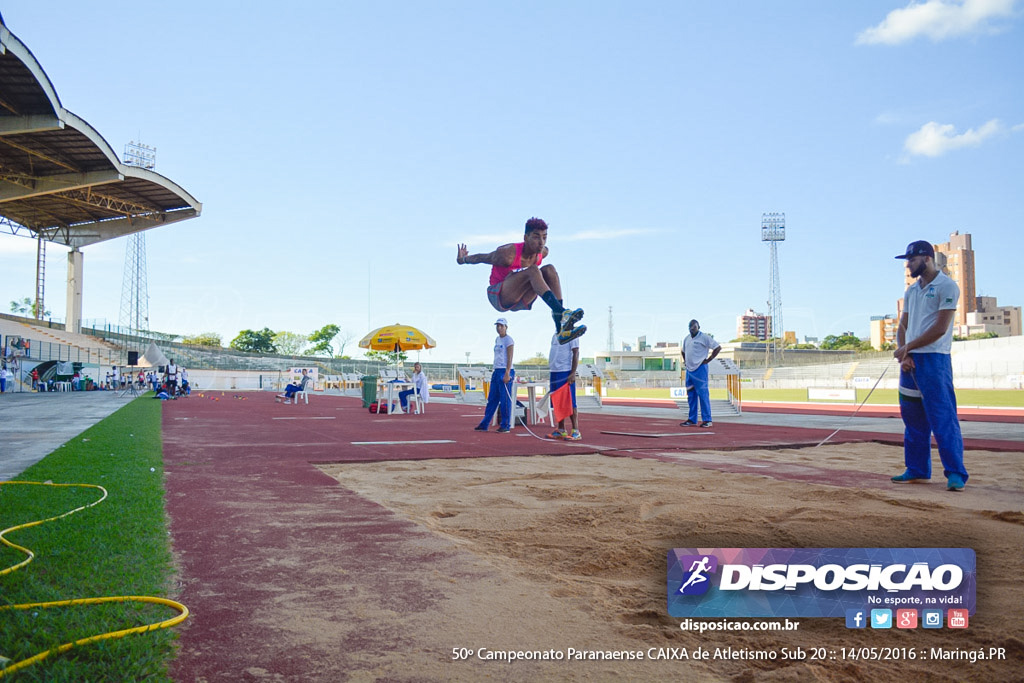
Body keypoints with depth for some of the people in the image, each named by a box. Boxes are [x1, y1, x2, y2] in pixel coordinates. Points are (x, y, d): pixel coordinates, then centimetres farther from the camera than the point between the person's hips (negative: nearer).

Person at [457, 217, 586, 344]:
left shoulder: (543, 252, -6)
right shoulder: (508, 255, -25)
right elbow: (481, 258, -9)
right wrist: (462, 259, 8)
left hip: (519, 302, 6)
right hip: (498, 297, -6)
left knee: (549, 270, -19)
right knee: (533, 270, -31)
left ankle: (561, 329, -31)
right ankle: (562, 313, -47)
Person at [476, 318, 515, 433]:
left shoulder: (508, 339, -8)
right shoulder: (497, 340, 18)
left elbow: (510, 358, -14)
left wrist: (507, 374, -21)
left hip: (505, 372, -9)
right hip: (496, 371, 9)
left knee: (505, 400, -5)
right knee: (492, 399, 10)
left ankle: (506, 426, 0)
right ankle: (484, 425, 13)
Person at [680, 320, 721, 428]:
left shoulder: (704, 337, -6)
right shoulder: (686, 339, 16)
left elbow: (718, 347, -10)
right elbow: (684, 351, 34)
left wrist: (708, 360, -12)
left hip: (700, 369, -8)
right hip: (689, 369, 8)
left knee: (703, 394, -8)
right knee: (691, 395, 8)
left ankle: (707, 420, -5)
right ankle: (692, 420, 14)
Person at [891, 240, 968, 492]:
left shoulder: (947, 286, -6)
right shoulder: (911, 291, 17)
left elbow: (940, 328, -13)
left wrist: (907, 347, -11)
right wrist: (903, 354, -2)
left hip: (934, 359, -8)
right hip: (909, 360, 8)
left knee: (943, 416, -10)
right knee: (913, 418, 10)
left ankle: (955, 473, -6)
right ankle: (917, 469, 18)